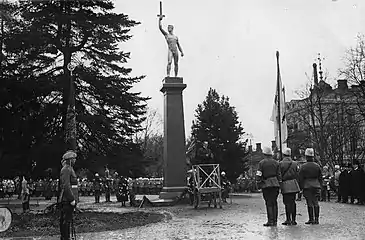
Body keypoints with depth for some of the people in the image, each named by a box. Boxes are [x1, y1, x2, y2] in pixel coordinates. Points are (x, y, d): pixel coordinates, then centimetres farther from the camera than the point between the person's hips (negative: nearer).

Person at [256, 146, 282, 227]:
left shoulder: (261, 163, -3)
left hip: (266, 185, -4)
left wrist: (259, 184, 0)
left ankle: (270, 221, -4)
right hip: (275, 184, 4)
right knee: (274, 203, 9)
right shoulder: (276, 163, 9)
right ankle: (275, 221, 10)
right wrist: (279, 184, 14)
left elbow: (258, 175, -8)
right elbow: (279, 175, 9)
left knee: (269, 203, -1)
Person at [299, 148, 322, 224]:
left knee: (310, 203, 0)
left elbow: (300, 178, -6)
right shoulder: (317, 166, 5)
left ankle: (311, 219, 2)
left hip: (307, 187, -3)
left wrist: (301, 187, 1)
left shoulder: (303, 166, -6)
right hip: (316, 186, 4)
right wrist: (319, 186, 17)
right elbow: (320, 177, 10)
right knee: (316, 203, 7)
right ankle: (316, 219, 8)